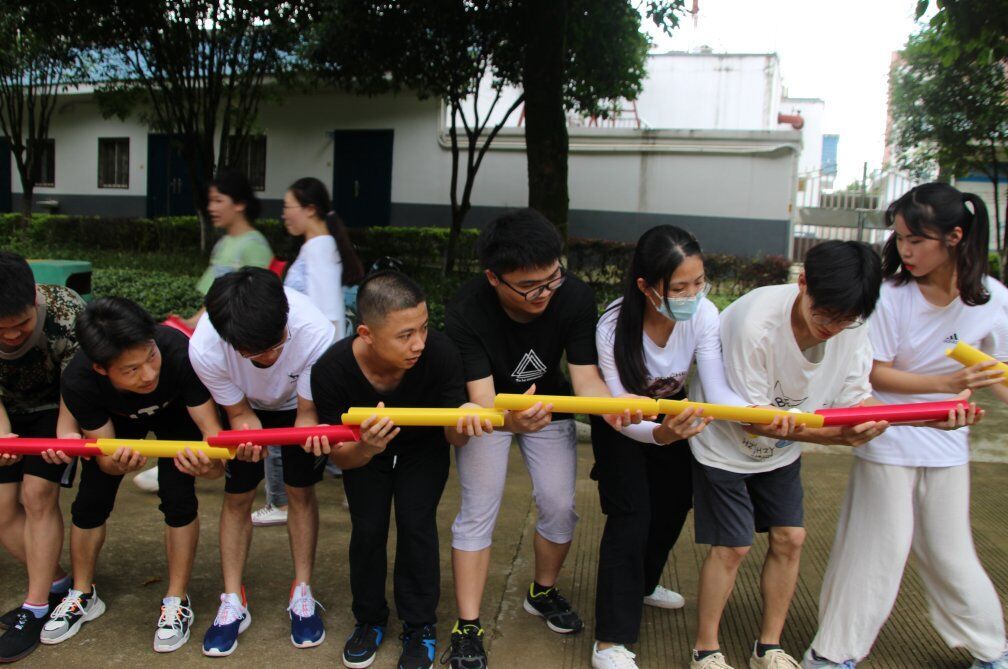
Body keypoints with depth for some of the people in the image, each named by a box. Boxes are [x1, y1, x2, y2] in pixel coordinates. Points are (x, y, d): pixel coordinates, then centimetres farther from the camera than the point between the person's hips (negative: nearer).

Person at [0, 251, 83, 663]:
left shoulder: (67, 313, -35)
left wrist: (65, 432, -45)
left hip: (54, 408, -4)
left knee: (38, 495, -14)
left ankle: (36, 611, -2)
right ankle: (56, 583, 18)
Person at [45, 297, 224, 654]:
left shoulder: (179, 352, -44)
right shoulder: (78, 380, -36)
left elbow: (213, 431, -39)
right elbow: (103, 456, -26)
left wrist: (209, 462, -62)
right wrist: (118, 462, -50)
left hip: (176, 413, -2)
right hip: (115, 418, 2)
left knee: (177, 496, -15)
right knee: (90, 500, -2)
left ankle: (177, 602, 3)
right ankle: (82, 596, 24)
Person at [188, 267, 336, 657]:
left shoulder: (315, 333, -43)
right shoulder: (204, 348, -39)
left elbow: (307, 414, -27)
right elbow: (241, 415, -22)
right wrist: (248, 438, -43)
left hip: (296, 403, 0)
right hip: (245, 404, 1)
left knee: (300, 491, 0)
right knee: (237, 496, 0)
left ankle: (302, 595, 16)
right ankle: (232, 603, 16)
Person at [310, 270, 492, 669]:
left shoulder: (439, 353, -38)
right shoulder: (331, 371, -36)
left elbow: (453, 438, -26)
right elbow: (340, 457, -24)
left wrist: (462, 424, -51)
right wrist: (364, 448, -48)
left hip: (423, 447, 0)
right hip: (363, 451, 1)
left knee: (416, 525, -9)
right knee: (367, 528, -3)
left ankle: (419, 628, 13)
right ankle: (369, 620, 24)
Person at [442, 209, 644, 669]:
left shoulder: (575, 297, -28)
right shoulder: (465, 312, -34)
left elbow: (585, 375, -26)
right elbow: (480, 399, -38)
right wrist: (510, 421, -61)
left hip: (549, 403, 3)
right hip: (489, 409, -2)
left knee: (559, 506, 1)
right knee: (477, 513, -6)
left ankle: (543, 592, 30)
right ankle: (467, 627, 9)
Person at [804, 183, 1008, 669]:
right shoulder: (891, 295, -16)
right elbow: (875, 374, -14)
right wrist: (947, 383, -23)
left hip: (947, 444, 3)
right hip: (888, 442, -3)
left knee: (948, 553, 15)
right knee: (877, 550, 4)